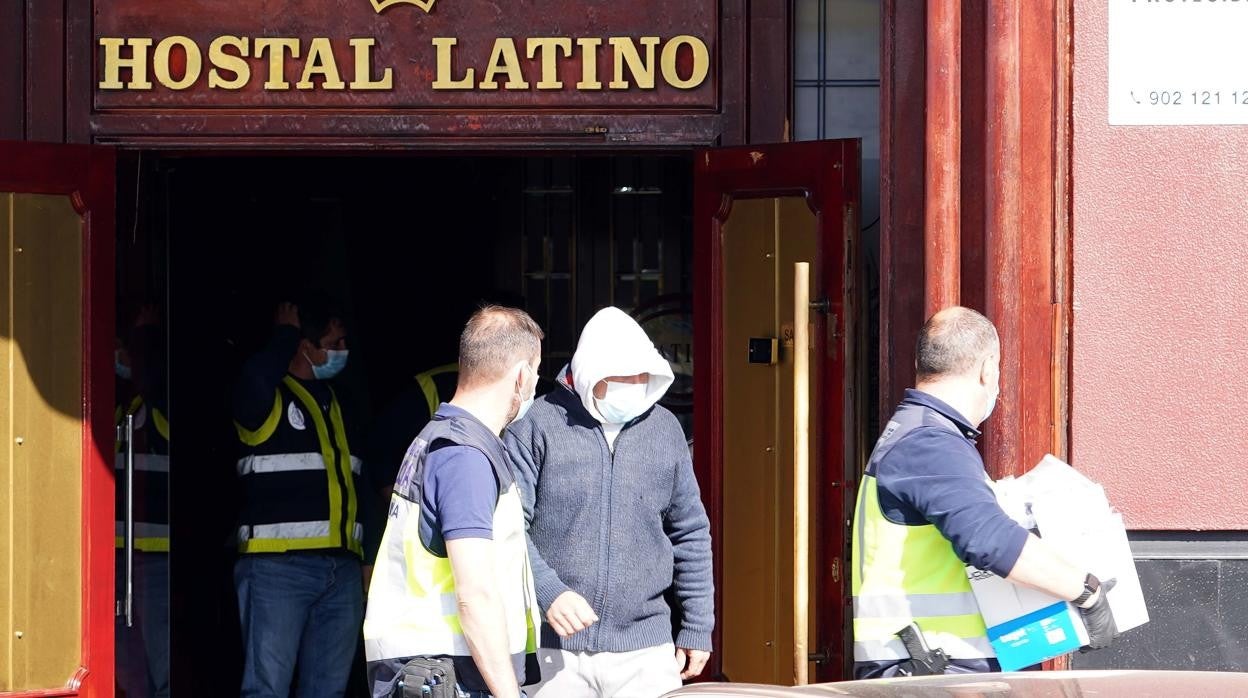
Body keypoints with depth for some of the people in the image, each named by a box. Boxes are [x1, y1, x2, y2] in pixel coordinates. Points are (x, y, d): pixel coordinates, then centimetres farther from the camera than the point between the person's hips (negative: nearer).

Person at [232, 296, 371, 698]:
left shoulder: (337, 404, 21)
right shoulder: (269, 398, -1)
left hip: (341, 569, 7)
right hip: (276, 563, -7)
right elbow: (257, 379, -27)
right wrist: (287, 334, -10)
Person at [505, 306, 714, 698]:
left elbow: (690, 533, 17)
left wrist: (697, 628, 14)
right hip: (553, 650, -3)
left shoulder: (664, 430, 11)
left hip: (647, 653, 3)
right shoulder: (537, 426, -2)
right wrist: (548, 593, -20)